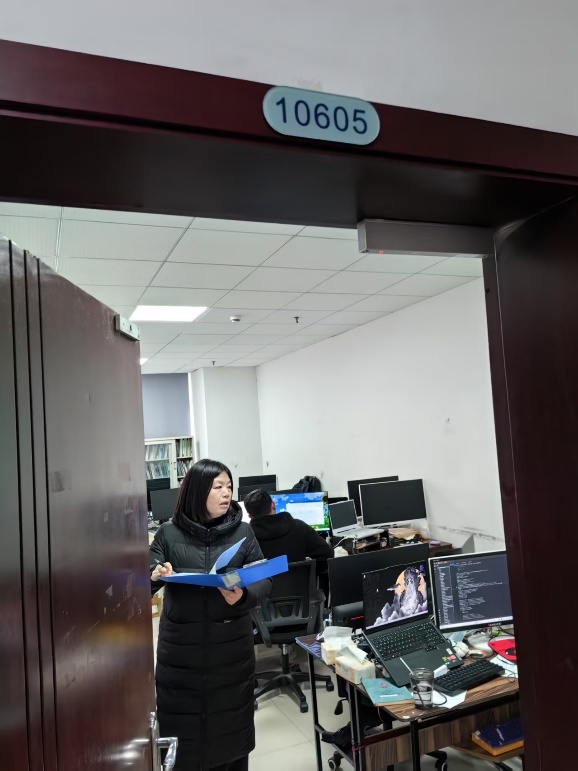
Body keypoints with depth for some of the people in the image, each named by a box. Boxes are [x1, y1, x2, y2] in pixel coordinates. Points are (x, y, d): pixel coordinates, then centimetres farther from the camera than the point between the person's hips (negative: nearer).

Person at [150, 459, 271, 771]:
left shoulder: (242, 532, 0)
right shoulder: (168, 534, -2)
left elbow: (264, 580, -3)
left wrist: (244, 597, -23)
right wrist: (154, 577, -25)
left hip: (231, 647, 1)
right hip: (181, 649, -1)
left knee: (230, 726, 14)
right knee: (182, 729, 8)